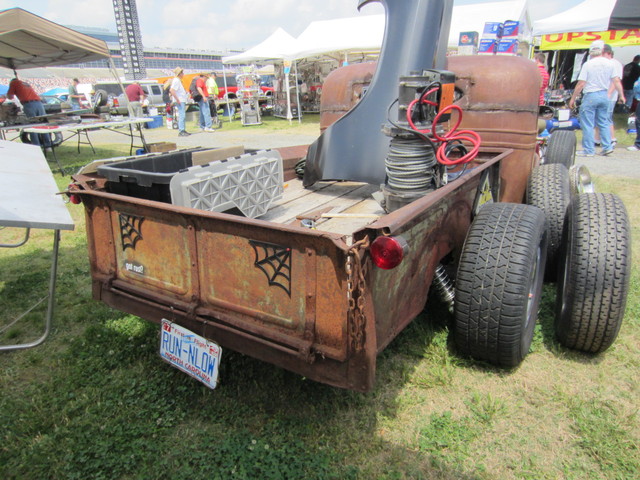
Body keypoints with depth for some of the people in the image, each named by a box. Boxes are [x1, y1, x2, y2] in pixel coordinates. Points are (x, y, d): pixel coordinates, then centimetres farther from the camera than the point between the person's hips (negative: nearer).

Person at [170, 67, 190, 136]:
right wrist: (177, 99, -24)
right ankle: (181, 131, -13)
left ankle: (183, 130, 19)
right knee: (181, 115, -12)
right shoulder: (176, 80, -14)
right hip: (179, 101, -11)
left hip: (182, 101, 11)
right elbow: (172, 90, -24)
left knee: (182, 115, 13)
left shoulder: (179, 80, 18)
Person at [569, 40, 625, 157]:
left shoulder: (588, 64, -10)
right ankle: (607, 147, 15)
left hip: (590, 96, -5)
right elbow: (616, 81, 4)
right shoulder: (609, 63, 2)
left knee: (587, 124, 0)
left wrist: (573, 98, -5)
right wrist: (622, 96, 14)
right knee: (603, 122, 16)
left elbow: (581, 84, -13)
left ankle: (588, 150, 1)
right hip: (604, 95, 5)